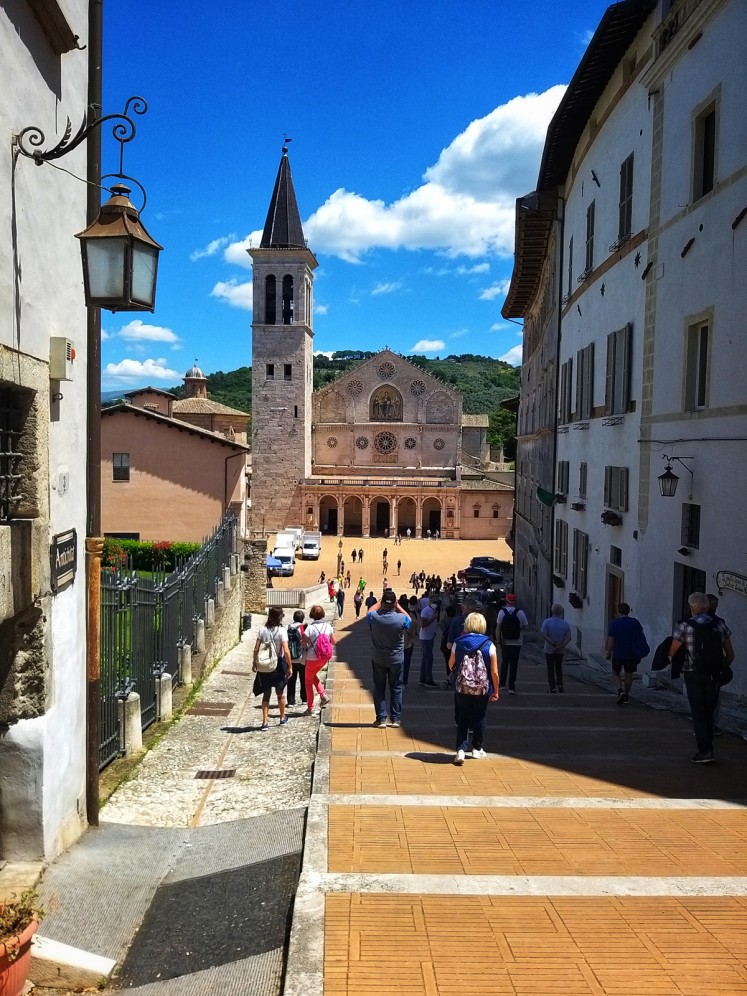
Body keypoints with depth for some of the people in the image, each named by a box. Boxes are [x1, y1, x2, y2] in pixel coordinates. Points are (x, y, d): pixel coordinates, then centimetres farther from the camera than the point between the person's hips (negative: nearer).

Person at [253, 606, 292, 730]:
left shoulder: (262, 630, -5)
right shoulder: (282, 631, -14)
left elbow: (256, 649, -3)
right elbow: (286, 651, -18)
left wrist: (255, 663, 9)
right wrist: (290, 666, -10)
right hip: (279, 664, -2)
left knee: (266, 694, 11)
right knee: (280, 693, 17)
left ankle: (265, 722, 8)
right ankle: (282, 718, 32)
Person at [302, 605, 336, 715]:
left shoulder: (310, 628, -17)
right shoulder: (328, 626, -3)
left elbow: (304, 644, -16)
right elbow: (334, 642, 5)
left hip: (313, 658, -5)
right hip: (325, 657, 5)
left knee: (309, 681, 12)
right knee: (313, 675, 29)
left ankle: (310, 708, 14)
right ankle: (323, 695, 11)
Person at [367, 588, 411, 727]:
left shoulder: (375, 617, -18)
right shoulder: (401, 619, -20)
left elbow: (370, 610, 8)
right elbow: (408, 619, 5)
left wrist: (380, 602, 14)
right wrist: (398, 606, 7)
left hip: (378, 660, 0)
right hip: (396, 660, 0)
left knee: (379, 689, 10)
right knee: (396, 689, 11)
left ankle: (381, 719, 10)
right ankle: (395, 719, 14)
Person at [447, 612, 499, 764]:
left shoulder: (458, 643, -6)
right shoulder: (489, 645, -9)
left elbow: (451, 666, 2)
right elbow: (494, 672, -8)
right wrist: (496, 691, 3)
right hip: (483, 690, 0)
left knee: (462, 719, 10)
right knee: (480, 718, 17)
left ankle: (461, 750, -2)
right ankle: (477, 749, 28)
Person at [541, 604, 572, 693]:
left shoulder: (547, 622, -13)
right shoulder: (565, 624, -6)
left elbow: (544, 635, -22)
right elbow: (568, 638, -12)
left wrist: (554, 644, -17)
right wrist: (560, 646, -16)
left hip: (549, 649, -2)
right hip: (560, 651, 2)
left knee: (550, 669, 9)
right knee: (558, 667, 22)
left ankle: (552, 688, 8)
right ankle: (560, 685, 13)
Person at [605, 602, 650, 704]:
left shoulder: (614, 624, -10)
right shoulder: (635, 622, 1)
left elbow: (610, 641, -12)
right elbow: (641, 636, 7)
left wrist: (608, 653, -1)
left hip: (618, 654, -3)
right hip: (632, 654, 3)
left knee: (615, 673, 13)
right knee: (629, 675, 14)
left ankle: (620, 691, -7)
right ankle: (626, 695, 22)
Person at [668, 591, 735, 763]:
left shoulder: (685, 626, -11)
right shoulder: (720, 625, 1)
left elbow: (672, 652, -6)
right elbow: (730, 655, 3)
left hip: (693, 674, -4)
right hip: (714, 675, 4)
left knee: (698, 713, 3)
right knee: (709, 712, 16)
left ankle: (705, 751, -5)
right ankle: (708, 748, 21)